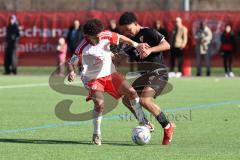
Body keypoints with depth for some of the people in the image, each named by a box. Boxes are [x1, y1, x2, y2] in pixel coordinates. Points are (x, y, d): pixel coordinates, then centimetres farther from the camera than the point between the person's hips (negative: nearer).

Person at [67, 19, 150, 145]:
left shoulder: (106, 36, -15)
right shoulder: (82, 48, -23)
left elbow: (120, 38, 2)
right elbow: (71, 62, -13)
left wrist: (135, 45, -8)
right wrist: (71, 72, -34)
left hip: (110, 74, 5)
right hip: (93, 78, -5)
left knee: (131, 92, -4)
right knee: (99, 104, -24)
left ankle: (142, 122, 15)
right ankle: (96, 135, -4)